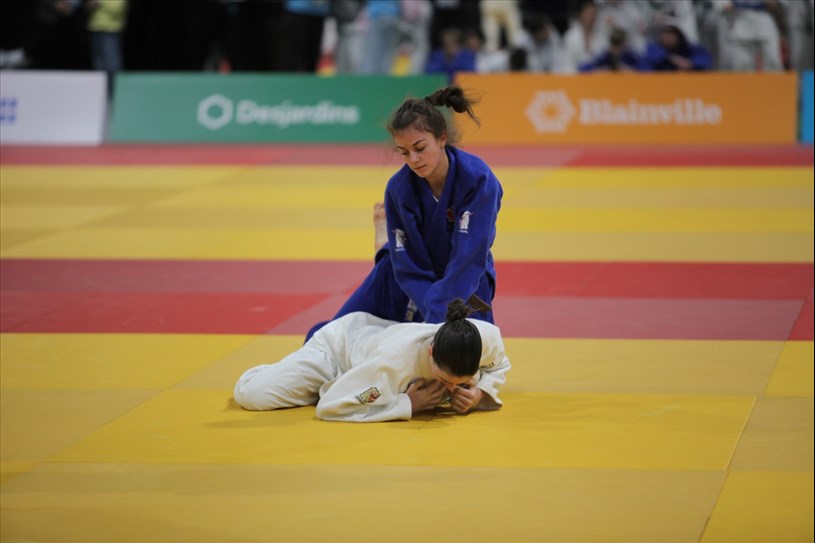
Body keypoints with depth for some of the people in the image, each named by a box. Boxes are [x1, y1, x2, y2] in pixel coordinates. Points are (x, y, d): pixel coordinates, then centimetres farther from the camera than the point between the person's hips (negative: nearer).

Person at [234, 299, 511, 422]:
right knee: (252, 394, -19)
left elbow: (497, 366, -10)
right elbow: (329, 406, -44)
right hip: (339, 345, -5)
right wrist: (406, 404, -45)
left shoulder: (486, 336, -37)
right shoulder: (392, 358, -50)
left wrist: (479, 391, -33)